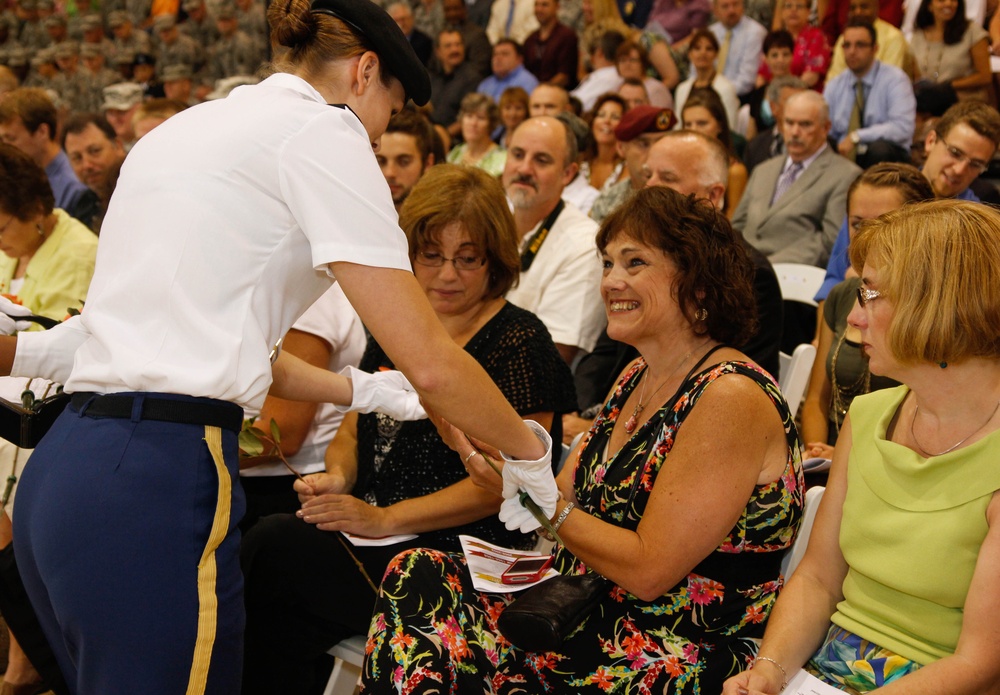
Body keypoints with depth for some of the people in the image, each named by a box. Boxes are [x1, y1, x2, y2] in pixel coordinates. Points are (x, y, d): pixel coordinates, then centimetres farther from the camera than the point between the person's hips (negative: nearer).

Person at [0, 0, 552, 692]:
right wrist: (532, 452, 9)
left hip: (58, 476, 9)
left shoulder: (185, 127, 23)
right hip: (157, 485, -9)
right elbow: (429, 363, -6)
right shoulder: (323, 127, -2)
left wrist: (360, 391, 38)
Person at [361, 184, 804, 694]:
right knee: (418, 574, -11)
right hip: (594, 621, 8)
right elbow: (567, 506, 9)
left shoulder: (731, 399, -16)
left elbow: (648, 570, -19)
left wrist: (541, 499, -18)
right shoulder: (636, 379, 12)